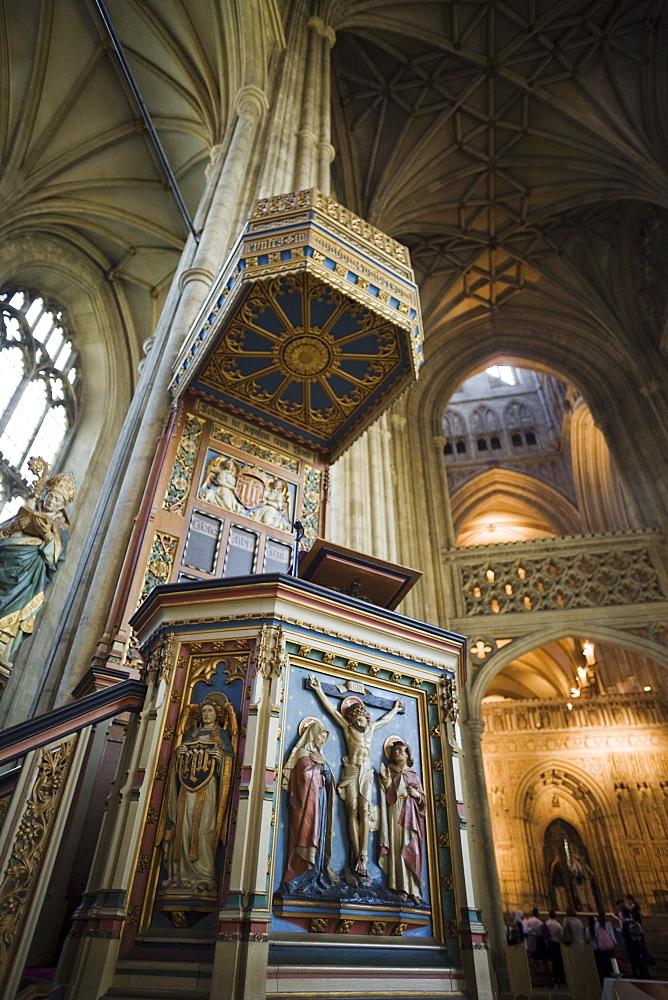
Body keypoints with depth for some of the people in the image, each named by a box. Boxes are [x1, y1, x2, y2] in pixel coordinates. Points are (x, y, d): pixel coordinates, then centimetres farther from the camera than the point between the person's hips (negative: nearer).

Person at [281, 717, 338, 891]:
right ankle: (300, 877, -6)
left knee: (317, 835, 6)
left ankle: (314, 875, 9)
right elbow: (306, 776, -18)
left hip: (320, 801, 8)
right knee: (306, 834, -9)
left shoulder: (319, 756, 20)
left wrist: (323, 764, -3)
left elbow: (329, 779, 13)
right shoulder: (302, 753, -4)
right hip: (307, 800, -8)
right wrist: (320, 767, -4)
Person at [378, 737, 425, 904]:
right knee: (397, 847, -10)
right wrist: (386, 781, -16)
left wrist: (417, 794, -4)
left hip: (411, 815, 2)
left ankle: (413, 889, -1)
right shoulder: (389, 771, 11)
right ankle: (401, 887, -9)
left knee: (411, 850, -3)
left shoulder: (414, 775, 19)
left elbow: (422, 798, 16)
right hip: (395, 812, -2)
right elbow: (386, 796, 1)